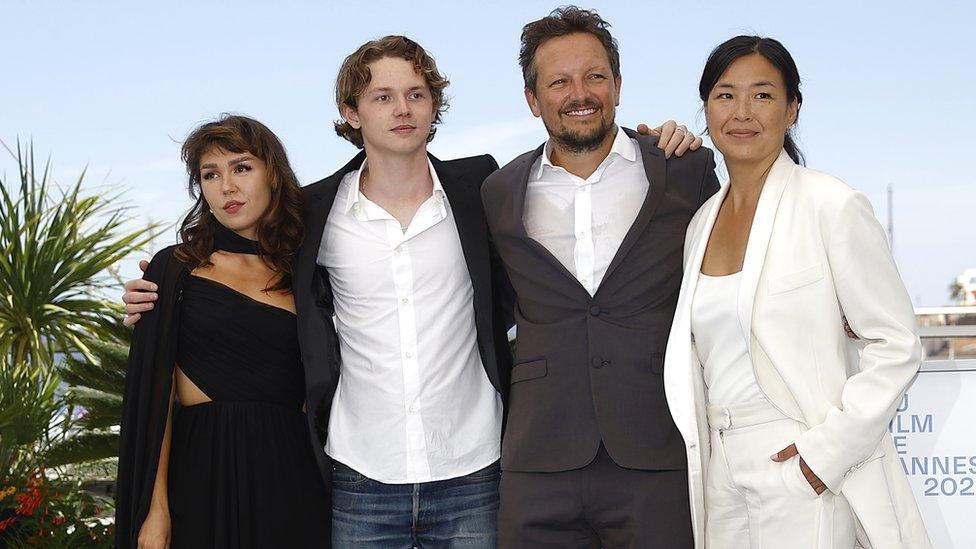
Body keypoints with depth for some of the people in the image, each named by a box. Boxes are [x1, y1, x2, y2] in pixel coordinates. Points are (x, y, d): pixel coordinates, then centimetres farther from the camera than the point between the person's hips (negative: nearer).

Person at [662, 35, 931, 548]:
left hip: (810, 473, -6)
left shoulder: (832, 207, -8)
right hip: (722, 474, 6)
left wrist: (826, 453, -15)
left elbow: (896, 346, -10)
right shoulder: (702, 222, 11)